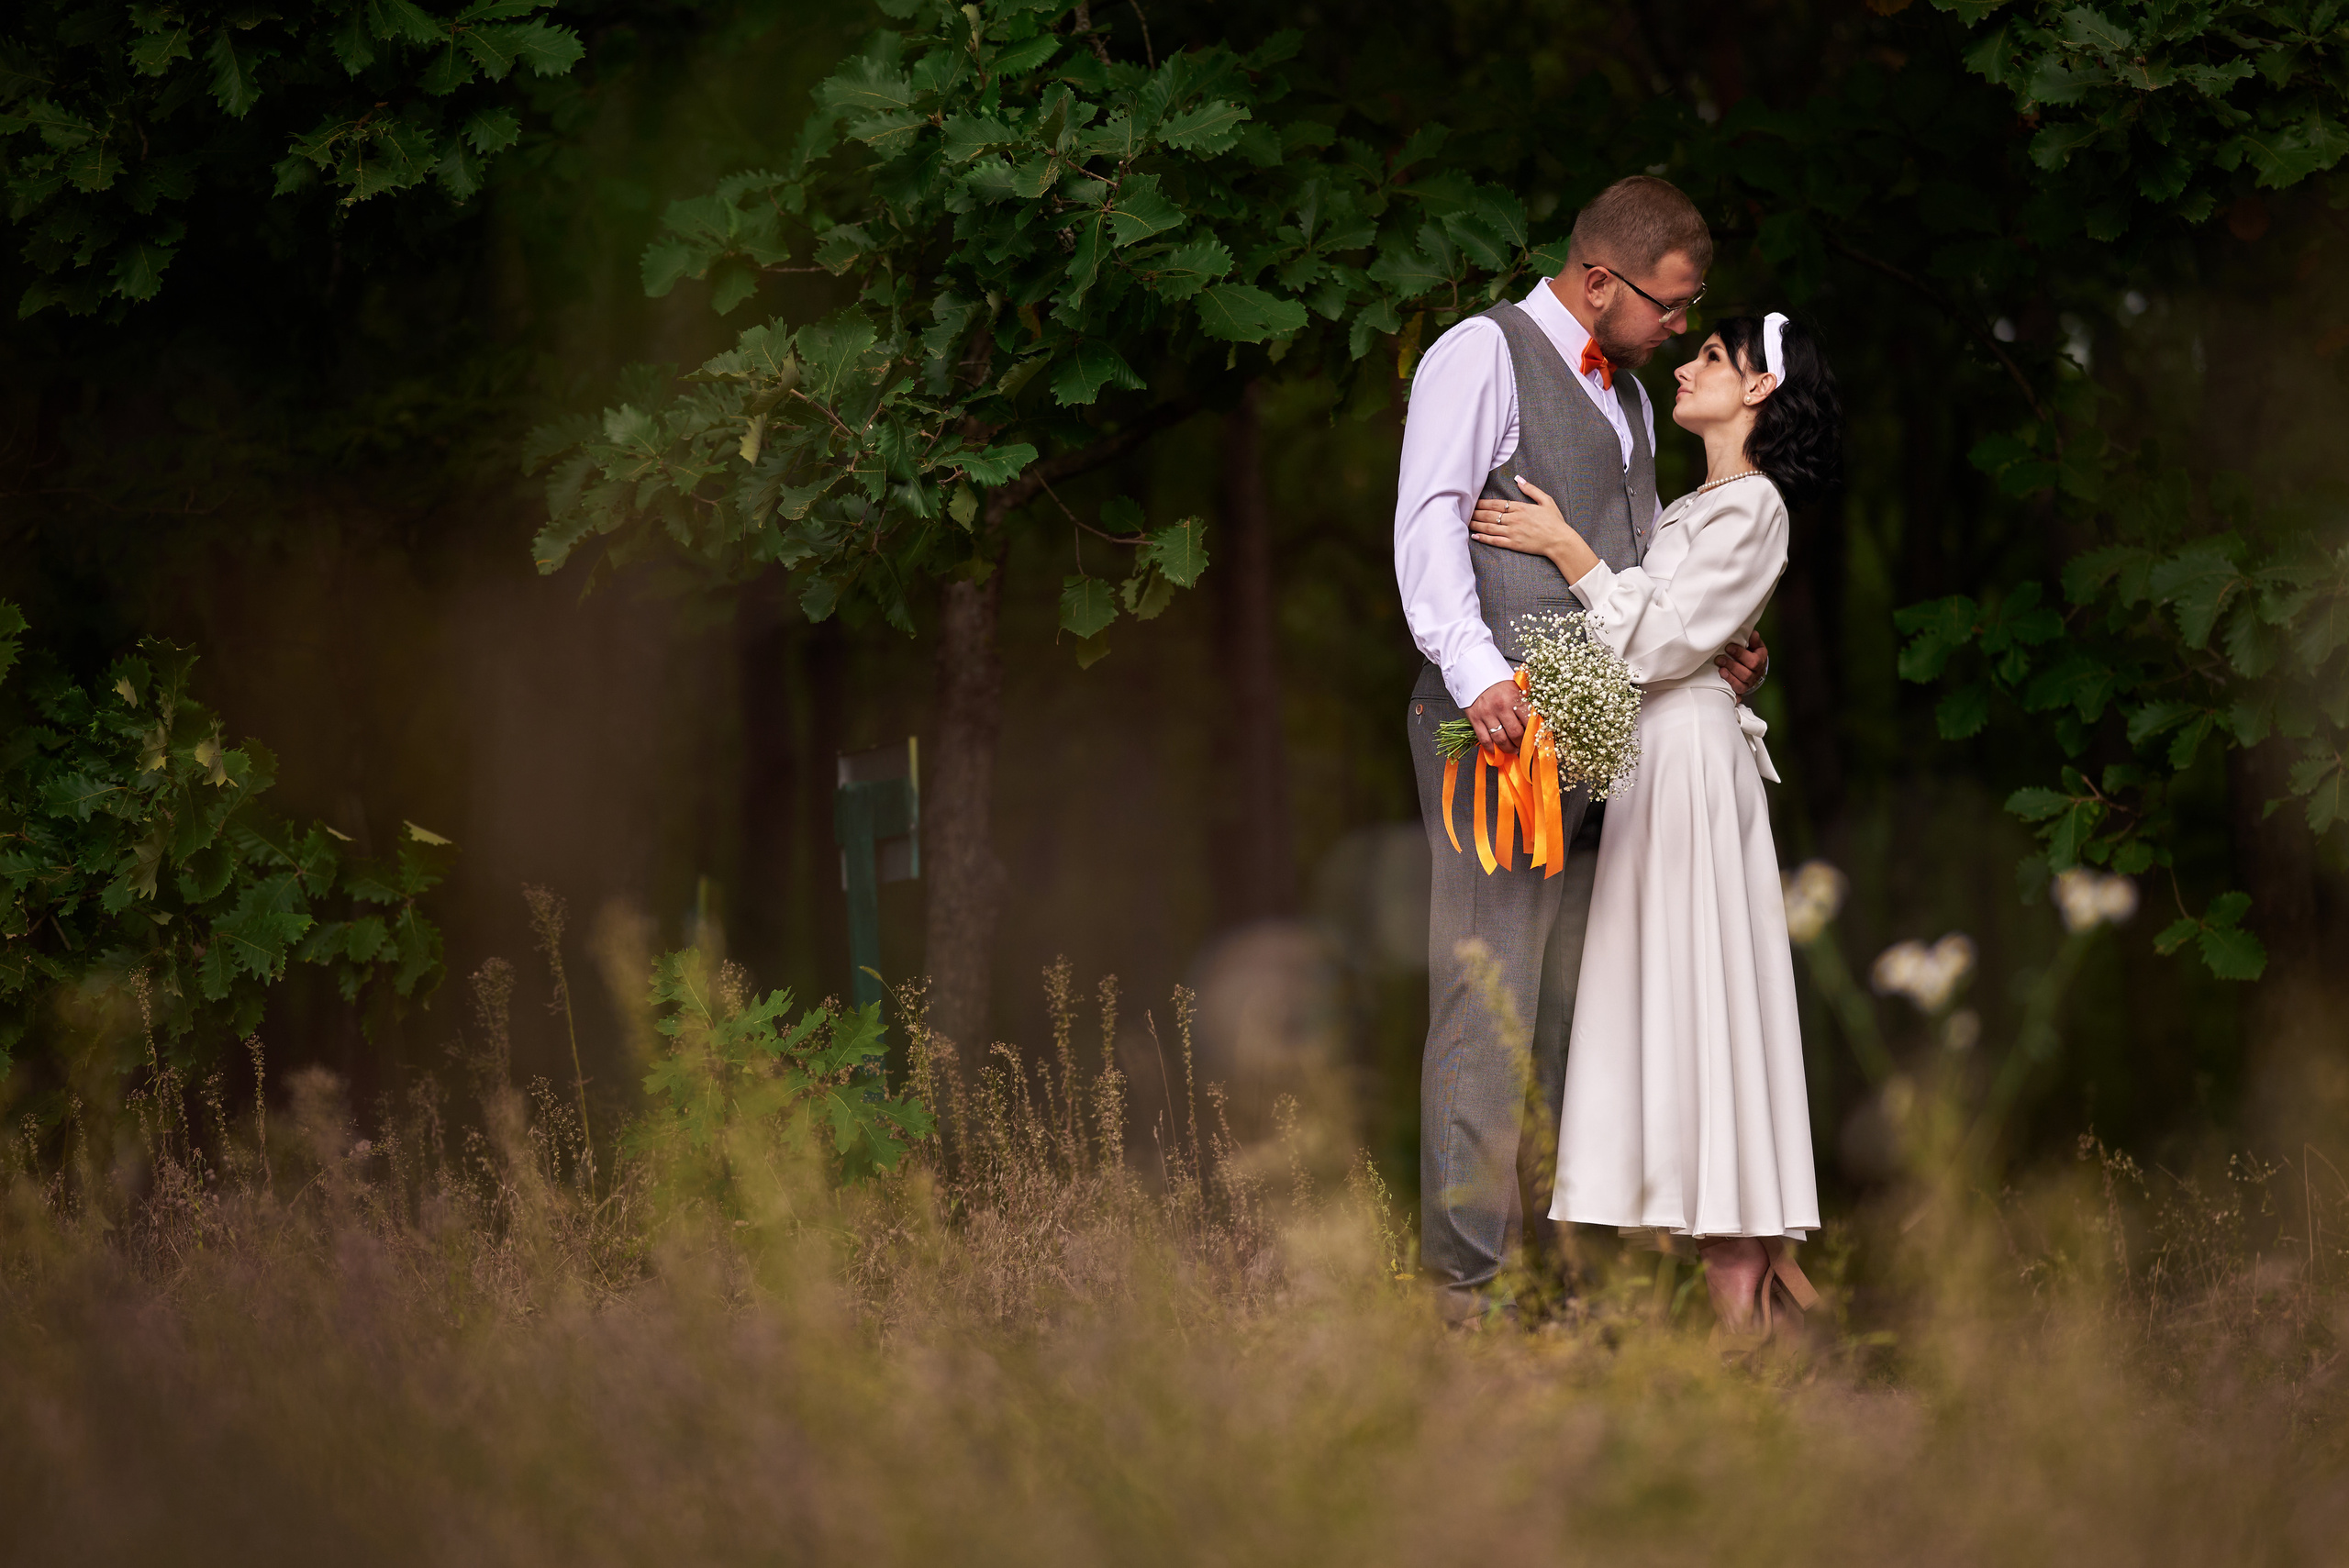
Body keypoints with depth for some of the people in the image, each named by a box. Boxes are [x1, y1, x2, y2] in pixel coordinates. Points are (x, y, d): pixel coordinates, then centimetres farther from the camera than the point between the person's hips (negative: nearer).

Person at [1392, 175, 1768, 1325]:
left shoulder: (1627, 396, 24)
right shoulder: (1482, 356, -3)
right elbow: (1428, 522, -14)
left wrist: (1714, 650, 14)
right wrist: (1477, 671, -27)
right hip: (1496, 723, -8)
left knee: (1574, 1005, 6)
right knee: (1487, 996, -11)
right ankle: (1466, 1274, -11)